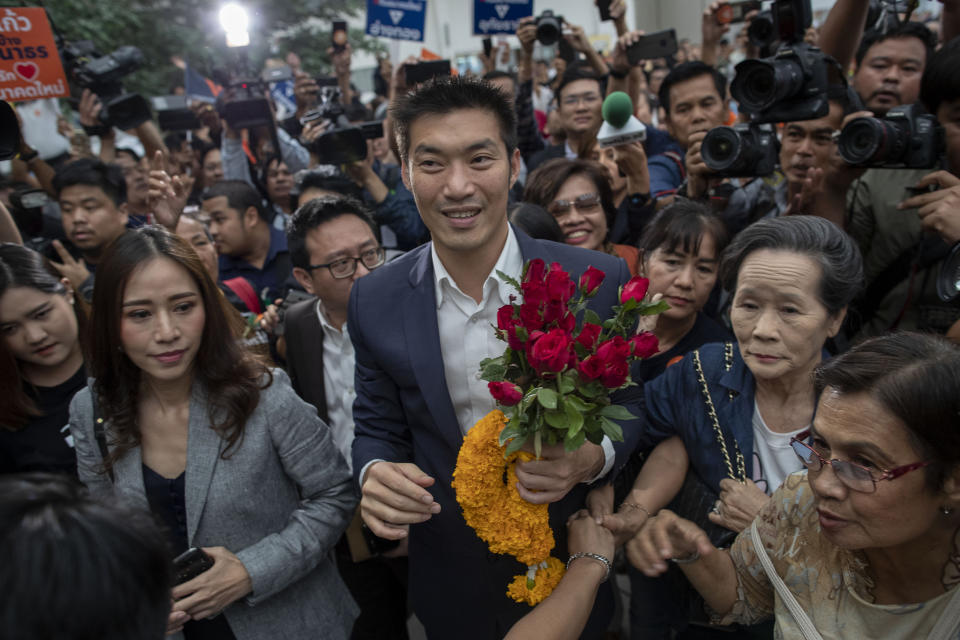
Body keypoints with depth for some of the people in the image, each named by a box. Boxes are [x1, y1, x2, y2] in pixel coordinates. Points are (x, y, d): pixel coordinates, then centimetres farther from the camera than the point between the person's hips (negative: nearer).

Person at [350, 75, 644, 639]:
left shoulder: (597, 280, -17)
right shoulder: (375, 301, -11)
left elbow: (628, 404, -6)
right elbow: (378, 428, 0)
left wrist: (592, 456, -27)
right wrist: (374, 474, -22)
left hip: (569, 568, -1)